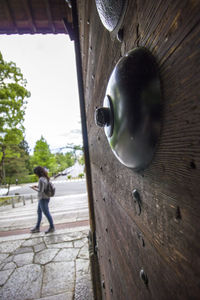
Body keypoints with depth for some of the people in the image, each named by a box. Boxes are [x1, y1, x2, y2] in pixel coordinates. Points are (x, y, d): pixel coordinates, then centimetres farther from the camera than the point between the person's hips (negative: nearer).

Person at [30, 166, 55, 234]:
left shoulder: (41, 179, -24)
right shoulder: (45, 178, 4)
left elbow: (40, 191, -23)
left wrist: (34, 188, -9)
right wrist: (37, 186, 8)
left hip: (43, 199, -10)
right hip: (42, 198, 10)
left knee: (46, 213, 6)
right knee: (39, 212, 21)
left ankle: (52, 227, 22)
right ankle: (37, 227, 36)